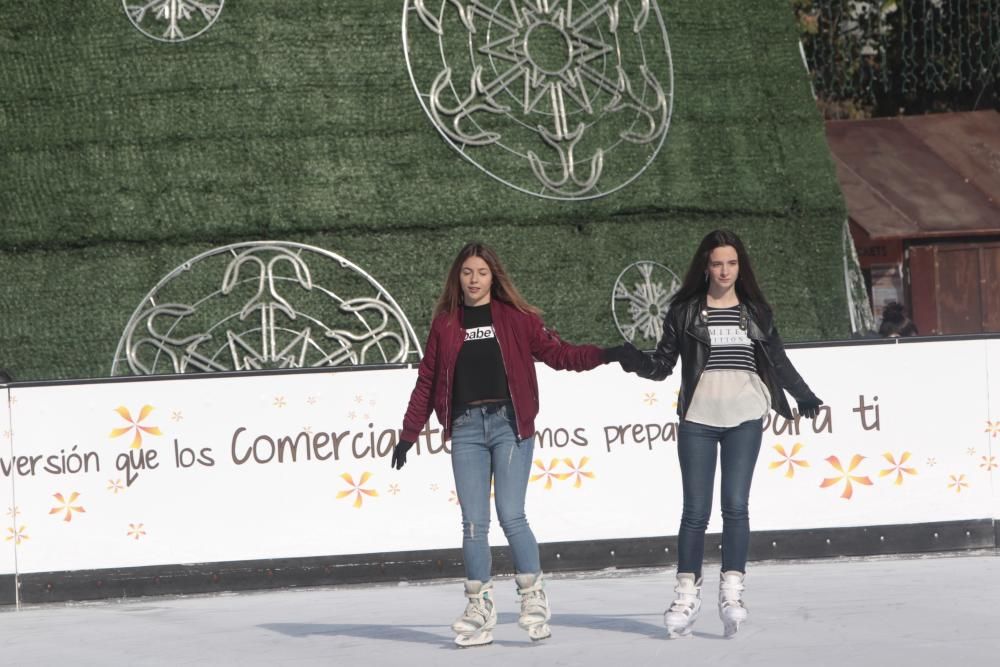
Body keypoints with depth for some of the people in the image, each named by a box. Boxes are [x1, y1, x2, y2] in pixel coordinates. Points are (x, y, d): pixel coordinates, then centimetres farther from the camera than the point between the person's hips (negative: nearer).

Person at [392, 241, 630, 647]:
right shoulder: (445, 324, 12)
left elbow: (555, 352, 4)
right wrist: (408, 435, 13)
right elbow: (427, 381, 14)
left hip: (509, 423, -2)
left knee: (511, 516, -10)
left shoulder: (514, 317, 6)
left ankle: (533, 597, 3)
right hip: (466, 427, 2)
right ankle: (479, 607, 10)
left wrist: (603, 355, -9)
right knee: (473, 523, 2)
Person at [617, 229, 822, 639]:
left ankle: (732, 592, -4)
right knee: (696, 510, -2)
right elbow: (663, 363, 5)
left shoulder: (755, 311, 12)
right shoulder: (685, 311, 6)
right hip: (698, 418, -1)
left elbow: (778, 360, 22)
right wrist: (634, 362, -14)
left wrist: (804, 396, 25)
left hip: (744, 418, 1)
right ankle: (687, 595, 4)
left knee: (736, 505, -7)